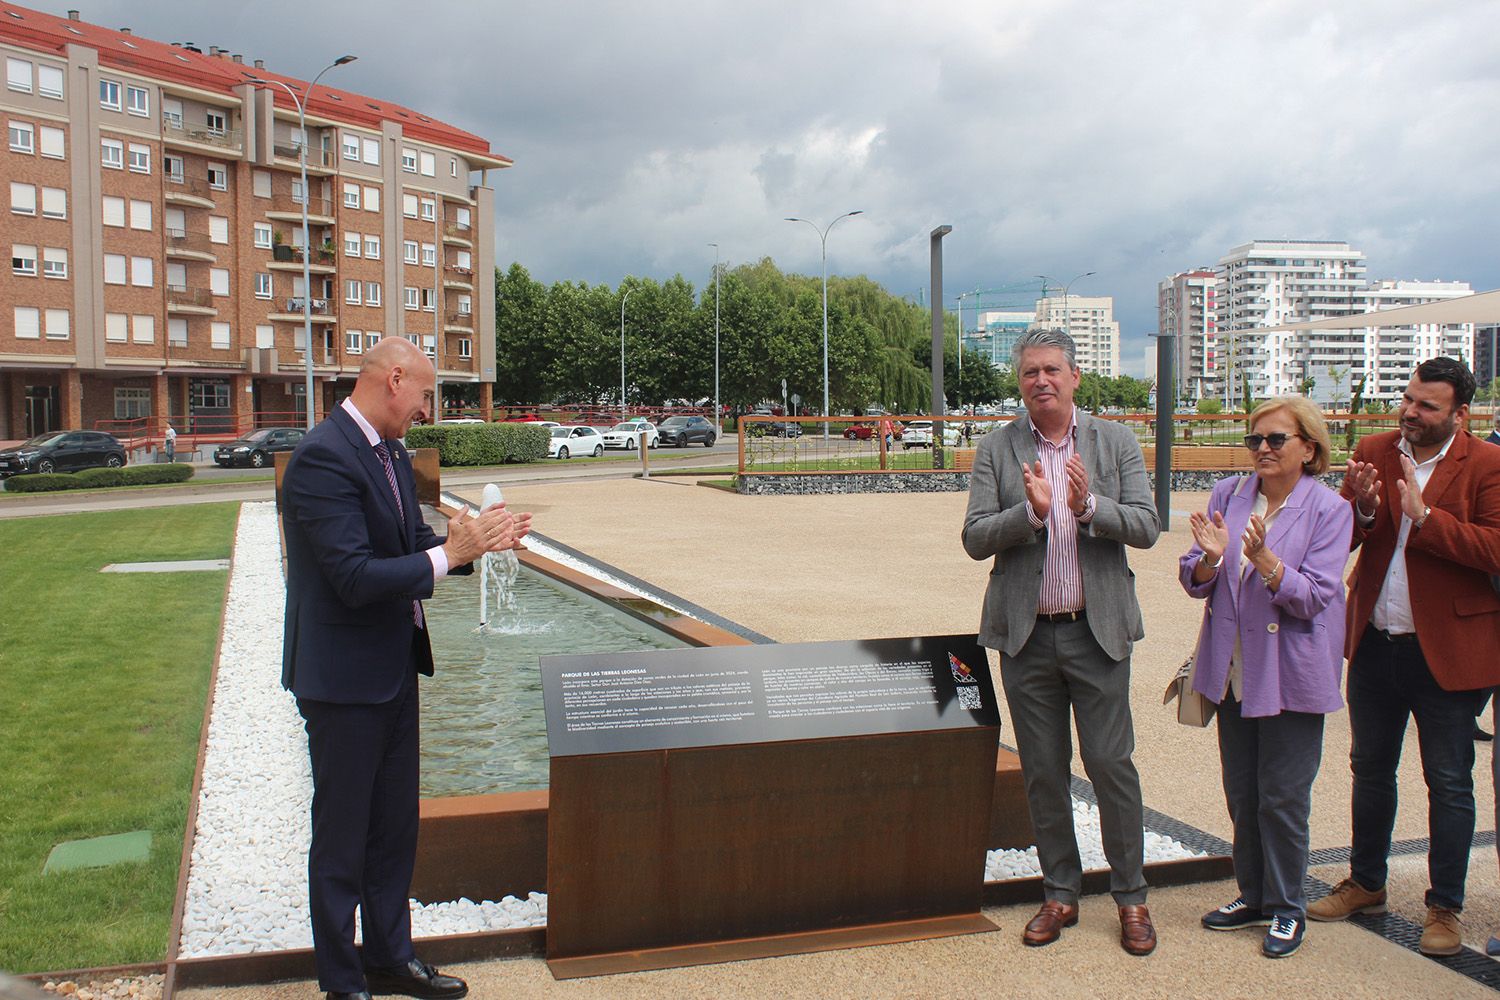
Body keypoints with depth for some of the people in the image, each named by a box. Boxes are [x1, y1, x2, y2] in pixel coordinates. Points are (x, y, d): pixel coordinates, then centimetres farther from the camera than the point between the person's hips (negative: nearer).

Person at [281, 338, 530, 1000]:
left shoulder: (391, 454, 8)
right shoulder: (323, 458, -21)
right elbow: (357, 577, -28)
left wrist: (478, 541, -5)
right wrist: (450, 553, -23)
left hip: (394, 670, 9)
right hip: (343, 678, -9)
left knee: (395, 826, 19)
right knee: (342, 838, 7)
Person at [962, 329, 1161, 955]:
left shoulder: (1116, 442, 2)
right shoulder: (996, 450, 1)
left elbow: (1146, 527, -6)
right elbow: (975, 539, -6)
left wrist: (1089, 506, -23)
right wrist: (1030, 510, -23)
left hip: (1098, 630, -1)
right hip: (1027, 634, 1)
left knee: (1111, 763, 1)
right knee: (1042, 771, 10)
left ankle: (1131, 898, 18)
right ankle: (1060, 894, 25)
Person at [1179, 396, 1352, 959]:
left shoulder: (1329, 509, -8)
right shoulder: (1228, 495, 1)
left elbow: (1314, 596, -16)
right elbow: (1194, 581, 0)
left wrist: (1264, 558, -29)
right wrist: (1211, 557, -21)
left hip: (1290, 675, -4)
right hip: (1233, 670, 4)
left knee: (1282, 798, 2)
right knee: (1241, 795, 14)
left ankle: (1287, 910, 20)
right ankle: (1254, 896, 31)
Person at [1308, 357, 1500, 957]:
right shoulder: (1373, 452, 4)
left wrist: (1424, 514, -25)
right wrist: (1363, 510, -20)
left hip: (1447, 651, -4)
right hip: (1374, 642, 5)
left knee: (1449, 784, 7)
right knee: (1370, 770, 18)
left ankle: (1445, 908, 21)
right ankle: (1366, 884, 34)